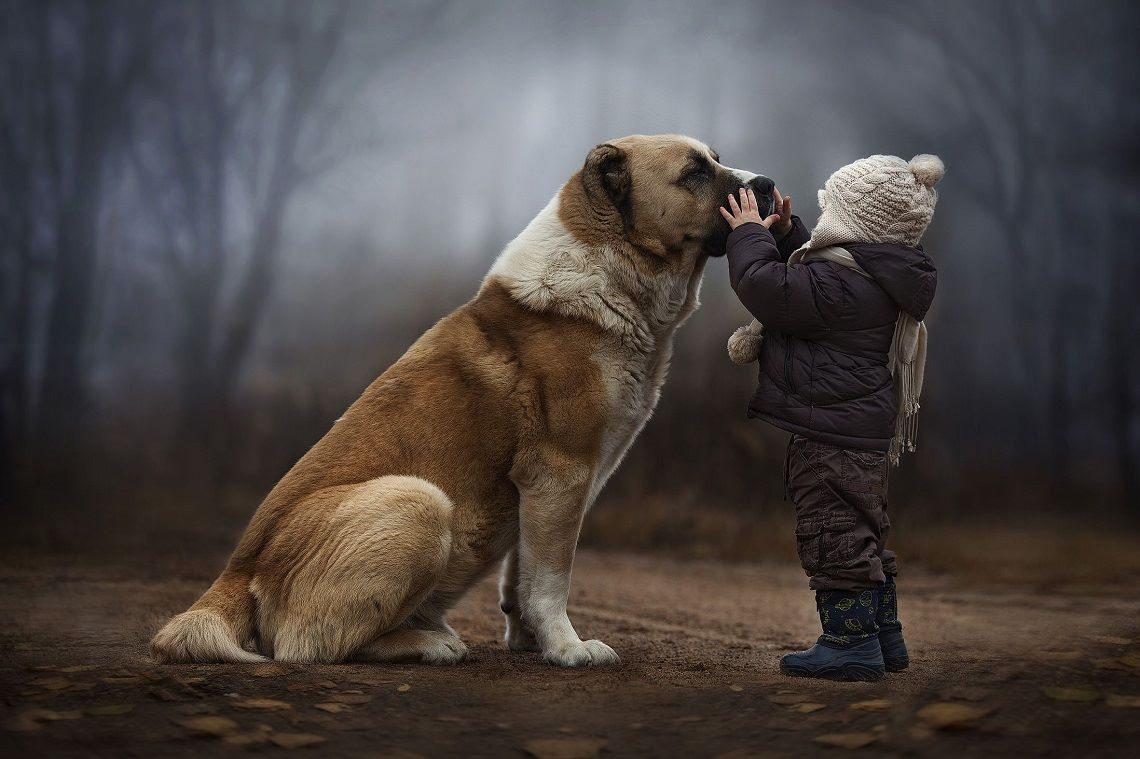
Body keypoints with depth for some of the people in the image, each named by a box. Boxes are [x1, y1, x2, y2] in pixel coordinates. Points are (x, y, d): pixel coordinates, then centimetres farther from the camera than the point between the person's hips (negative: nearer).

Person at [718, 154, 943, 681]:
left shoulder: (841, 282, -22)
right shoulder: (876, 275, 12)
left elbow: (768, 288, -22)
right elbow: (802, 281, 28)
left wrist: (750, 234, -7)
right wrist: (784, 233, 18)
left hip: (832, 431, -11)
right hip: (868, 429, 11)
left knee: (833, 533, -5)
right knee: (863, 531, 18)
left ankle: (851, 642, 0)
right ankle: (883, 636, 26)